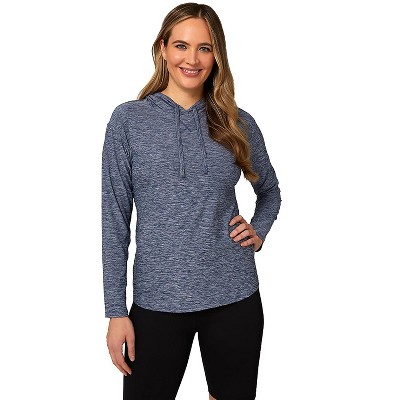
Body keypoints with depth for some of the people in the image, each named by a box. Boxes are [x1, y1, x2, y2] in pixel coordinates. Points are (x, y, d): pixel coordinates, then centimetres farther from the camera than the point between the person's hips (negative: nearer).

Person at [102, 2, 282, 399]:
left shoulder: (238, 123, 3)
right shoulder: (129, 120, -3)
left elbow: (270, 191, 20)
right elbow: (115, 220, -3)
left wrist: (258, 231, 1)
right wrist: (116, 311, -5)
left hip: (234, 296, 2)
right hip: (158, 300, -2)